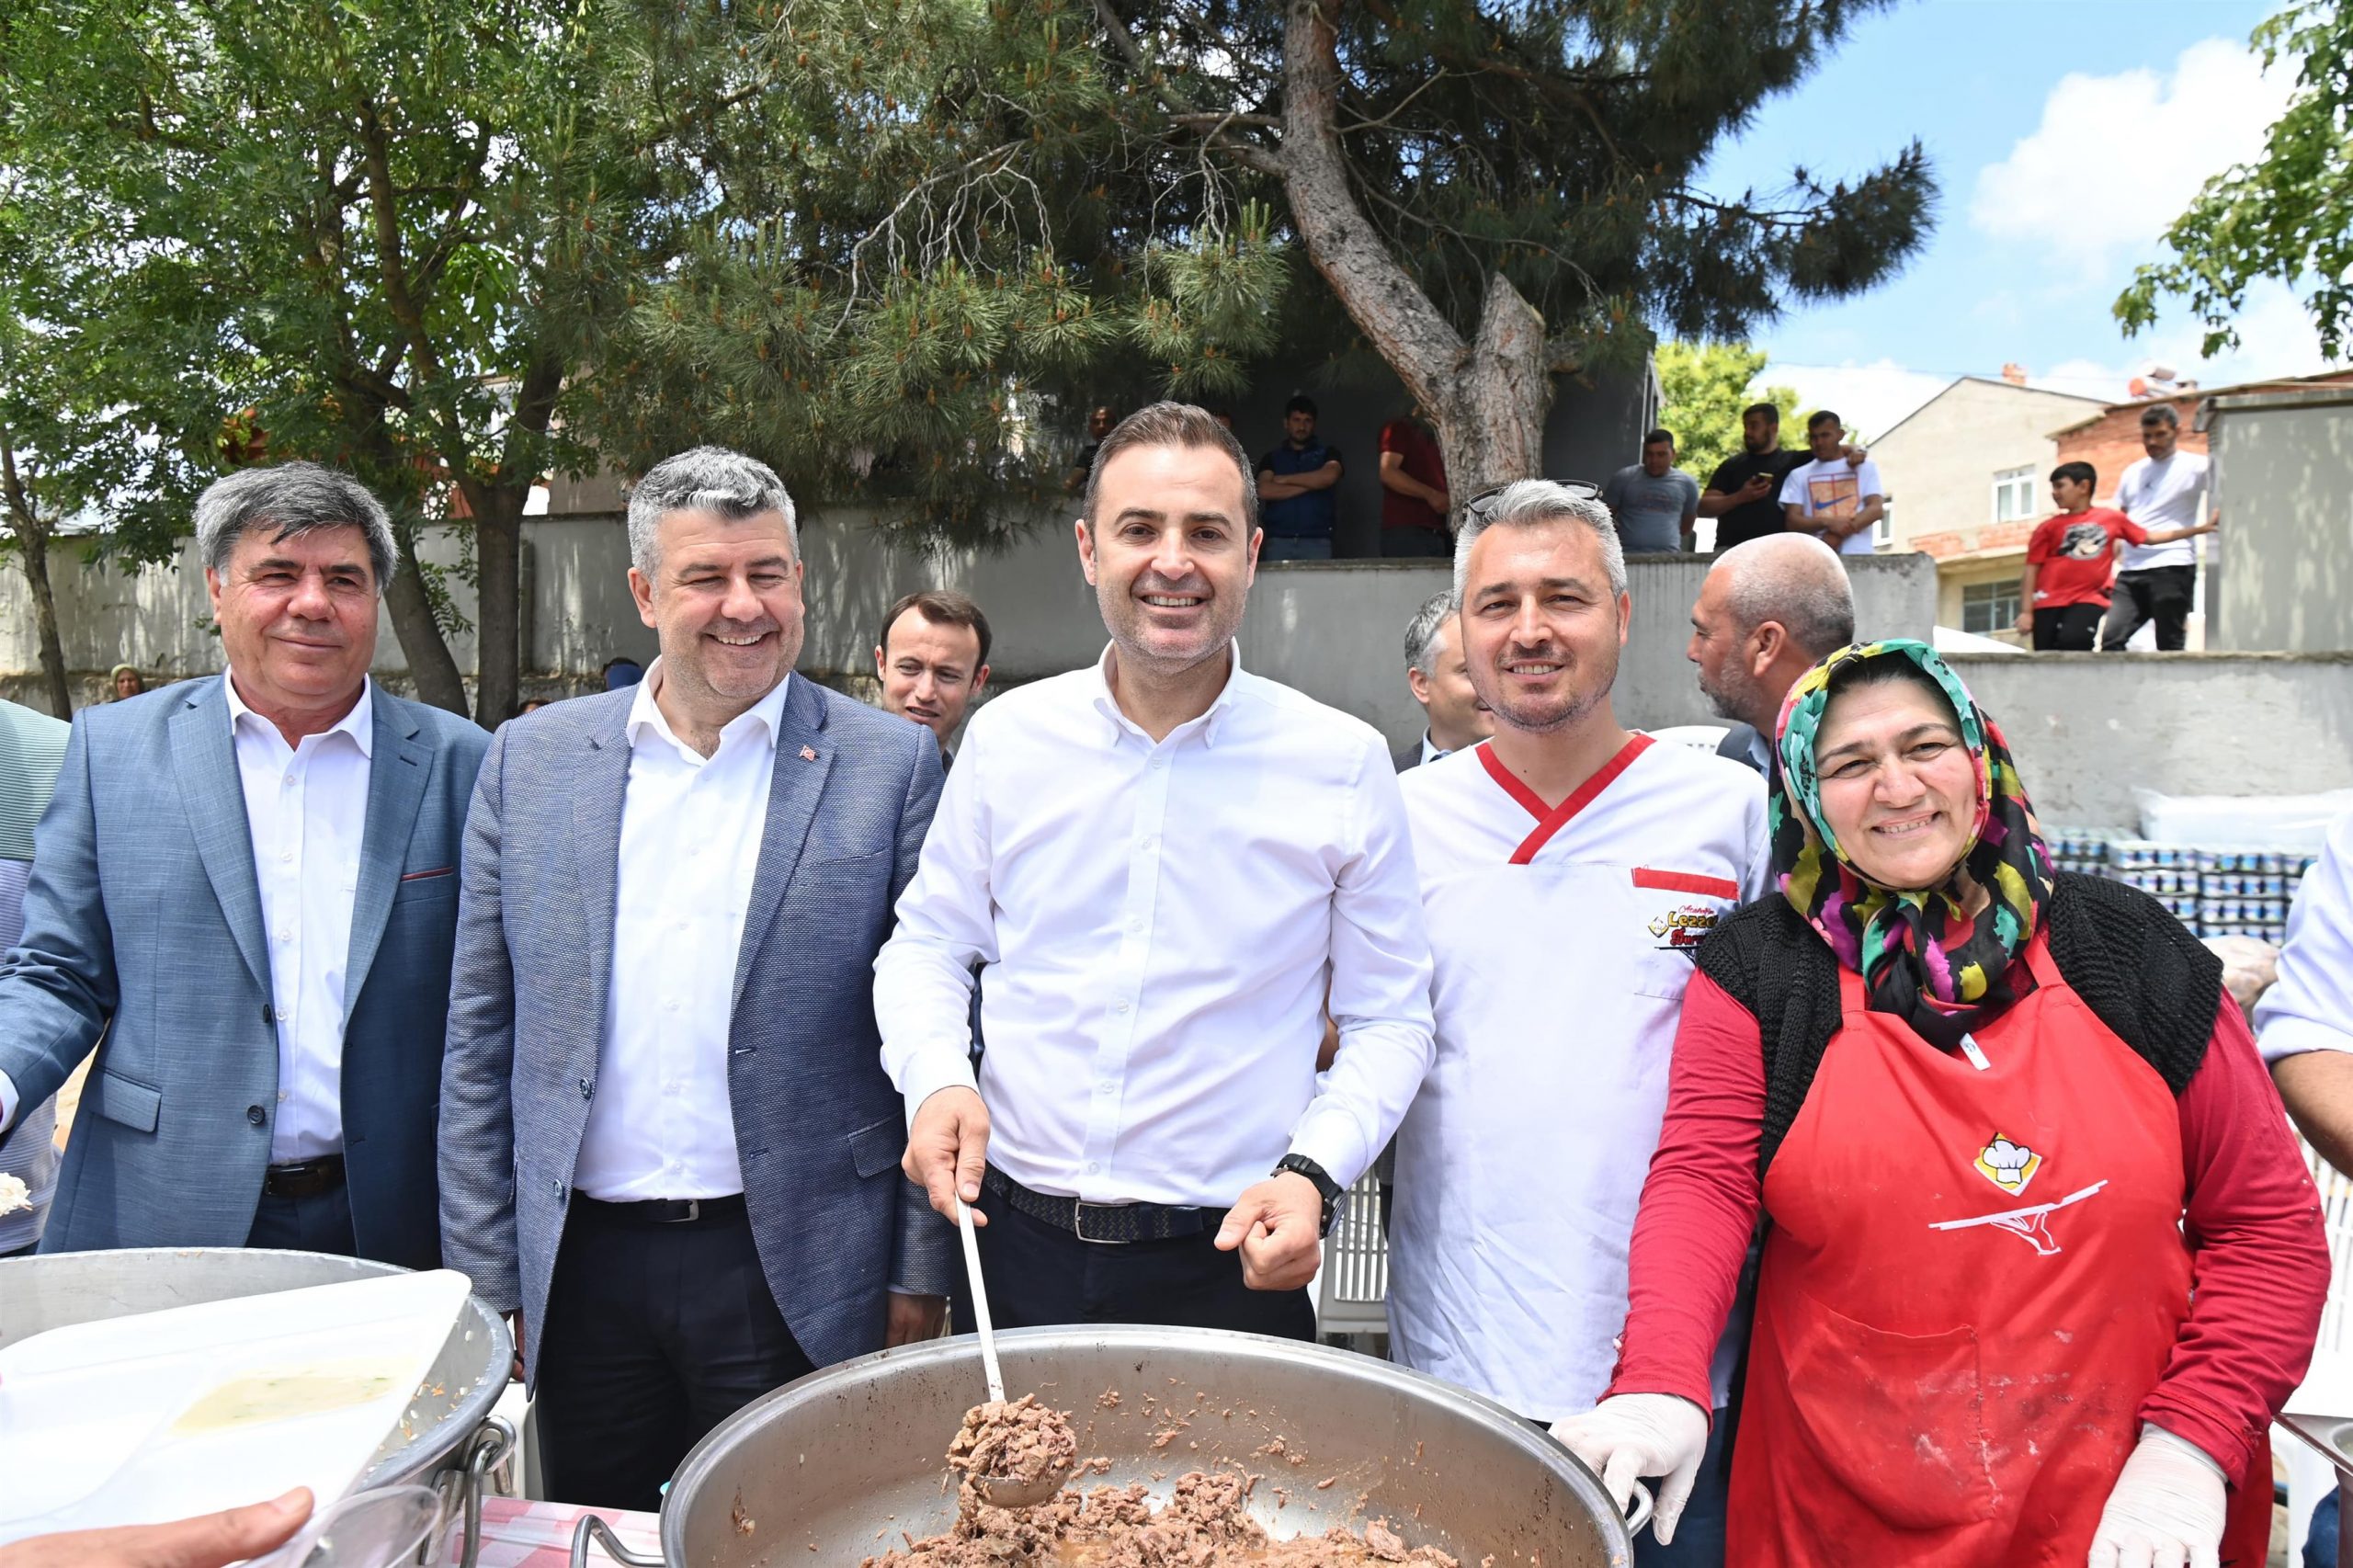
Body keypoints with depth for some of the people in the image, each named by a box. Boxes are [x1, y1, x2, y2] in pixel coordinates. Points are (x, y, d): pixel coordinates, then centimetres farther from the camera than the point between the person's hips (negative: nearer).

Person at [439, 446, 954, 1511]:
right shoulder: (532, 761, 4)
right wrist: (485, 1273, 3)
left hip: (794, 1277, -2)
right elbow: (479, 1039, 6)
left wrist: (922, 1272, -5)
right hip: (581, 1272, 3)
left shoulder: (890, 765, -4)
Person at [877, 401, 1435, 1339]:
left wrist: (1313, 1174, -14)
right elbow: (928, 945, 9)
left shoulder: (1343, 762, -6)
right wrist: (936, 1079, -9)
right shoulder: (1007, 737, -1)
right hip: (1015, 1244, 2)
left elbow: (1388, 1020, 1)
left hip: (1230, 1261, -1)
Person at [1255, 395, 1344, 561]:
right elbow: (1264, 491, -2)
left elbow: (1328, 476, -8)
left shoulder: (1327, 452, 13)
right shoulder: (1272, 458, 15)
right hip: (1278, 541, 1)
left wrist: (1285, 479, 0)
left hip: (1316, 541, -1)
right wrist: (1309, 485, -4)